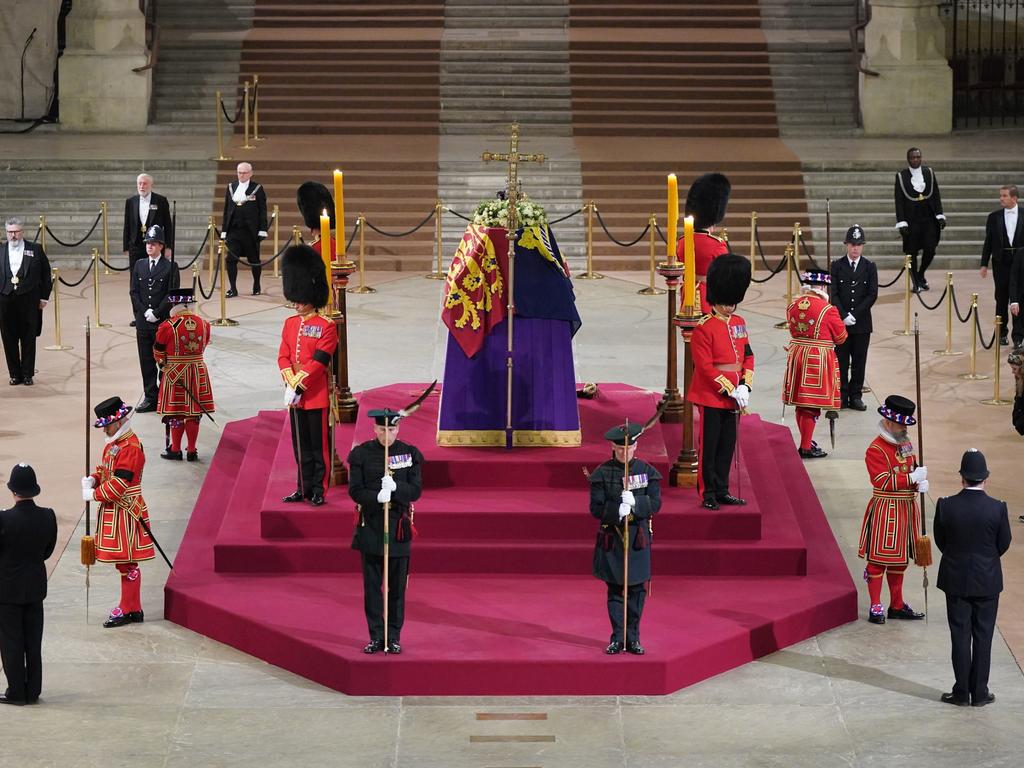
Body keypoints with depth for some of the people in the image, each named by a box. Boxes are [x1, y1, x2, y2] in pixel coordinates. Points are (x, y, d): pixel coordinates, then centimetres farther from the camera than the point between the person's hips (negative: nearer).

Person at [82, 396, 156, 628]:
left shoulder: (131, 448, -19)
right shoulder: (113, 445, 12)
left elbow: (119, 483, -22)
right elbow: (104, 469, 22)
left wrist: (94, 494, -14)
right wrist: (92, 479, 0)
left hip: (125, 512, -10)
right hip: (114, 511, 10)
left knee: (127, 563, -3)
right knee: (124, 563, 15)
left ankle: (128, 610, 2)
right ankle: (133, 608, 22)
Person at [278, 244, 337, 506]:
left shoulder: (326, 326, -9)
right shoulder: (290, 324, 9)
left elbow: (319, 361, -15)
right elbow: (283, 357, 5)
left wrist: (298, 385, -18)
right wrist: (290, 384, -10)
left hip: (316, 395, -6)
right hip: (295, 394, 6)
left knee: (318, 445, 1)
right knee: (301, 446, 12)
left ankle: (319, 491, 6)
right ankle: (304, 488, 19)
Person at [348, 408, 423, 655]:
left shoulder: (411, 454, 1)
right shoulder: (361, 454, -1)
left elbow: (416, 491, -3)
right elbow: (355, 491, -5)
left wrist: (396, 488, -23)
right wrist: (377, 497, -24)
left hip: (399, 525, 0)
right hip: (370, 524, 0)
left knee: (397, 586, 4)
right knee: (372, 585, 2)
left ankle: (394, 637, 12)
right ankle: (376, 637, 9)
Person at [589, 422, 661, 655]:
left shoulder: (647, 471, 3)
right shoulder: (603, 473, -2)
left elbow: (655, 503, -3)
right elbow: (596, 508, -6)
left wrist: (635, 503, -21)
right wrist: (617, 510, -24)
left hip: (639, 537, 1)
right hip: (611, 537, -1)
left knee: (637, 589, 4)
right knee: (615, 589, 1)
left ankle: (633, 638, 12)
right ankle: (617, 638, 7)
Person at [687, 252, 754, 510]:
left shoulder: (739, 323, 9)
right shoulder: (704, 328, -13)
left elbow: (748, 356, 11)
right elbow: (705, 366, -17)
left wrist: (745, 387, -4)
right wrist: (731, 390, -19)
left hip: (733, 396, 7)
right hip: (712, 396, -7)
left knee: (727, 445, 12)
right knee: (709, 446, 1)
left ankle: (722, 491, 20)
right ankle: (708, 494, 8)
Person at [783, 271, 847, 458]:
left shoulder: (793, 306, 2)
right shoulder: (828, 310, -15)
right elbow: (841, 337, -4)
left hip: (796, 355, 7)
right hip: (819, 359, -7)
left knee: (801, 404, 16)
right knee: (812, 405, -1)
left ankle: (807, 441, 31)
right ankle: (806, 448, 2)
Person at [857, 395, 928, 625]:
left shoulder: (906, 444, 9)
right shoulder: (876, 450, -16)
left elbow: (913, 470, 15)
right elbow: (883, 482, -22)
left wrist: (921, 482, -7)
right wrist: (913, 478, -26)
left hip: (906, 509, 8)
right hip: (885, 510, -8)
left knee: (900, 560, 15)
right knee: (878, 559, -1)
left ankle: (897, 605, 25)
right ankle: (875, 607, 6)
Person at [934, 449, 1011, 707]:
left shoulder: (945, 506, -13)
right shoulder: (997, 508, -14)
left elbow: (940, 541, -1)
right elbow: (1004, 544, -1)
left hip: (956, 579, 1)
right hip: (987, 581, -1)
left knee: (960, 636, 9)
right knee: (983, 637, 9)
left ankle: (962, 692, 13)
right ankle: (979, 692, 13)